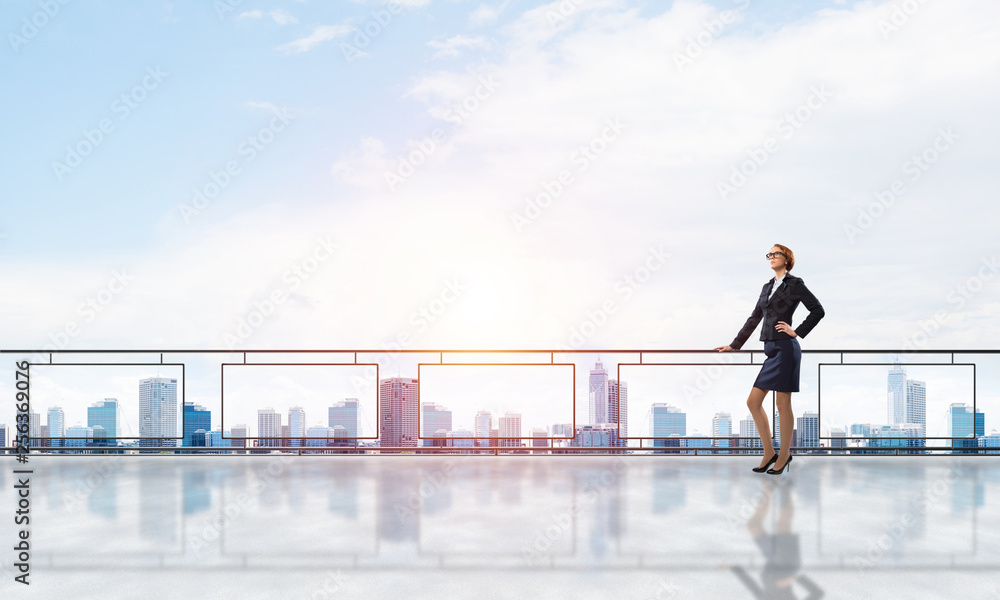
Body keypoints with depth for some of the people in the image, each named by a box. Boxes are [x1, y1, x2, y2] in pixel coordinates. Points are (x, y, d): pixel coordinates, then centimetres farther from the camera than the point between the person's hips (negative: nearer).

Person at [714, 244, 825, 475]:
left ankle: (784, 456, 12)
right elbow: (754, 319, 21)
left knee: (783, 405, -1)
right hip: (772, 351, 8)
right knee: (753, 401, 5)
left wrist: (797, 332, -9)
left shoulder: (794, 283, -2)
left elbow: (818, 310, -7)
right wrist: (734, 345, 21)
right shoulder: (767, 287, 18)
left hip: (785, 350, -8)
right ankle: (769, 452, 15)